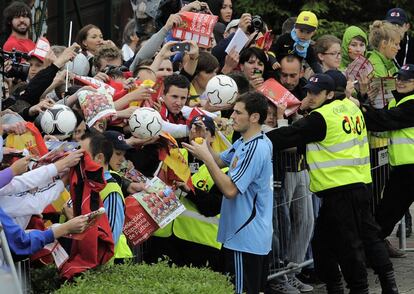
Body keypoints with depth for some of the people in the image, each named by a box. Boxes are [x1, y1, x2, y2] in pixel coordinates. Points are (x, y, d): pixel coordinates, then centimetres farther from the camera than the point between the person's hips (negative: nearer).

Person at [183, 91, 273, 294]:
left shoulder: (255, 149, -22)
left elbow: (230, 189, -26)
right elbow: (220, 161, 13)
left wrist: (206, 157, -22)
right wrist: (203, 143, -4)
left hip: (246, 238, -10)